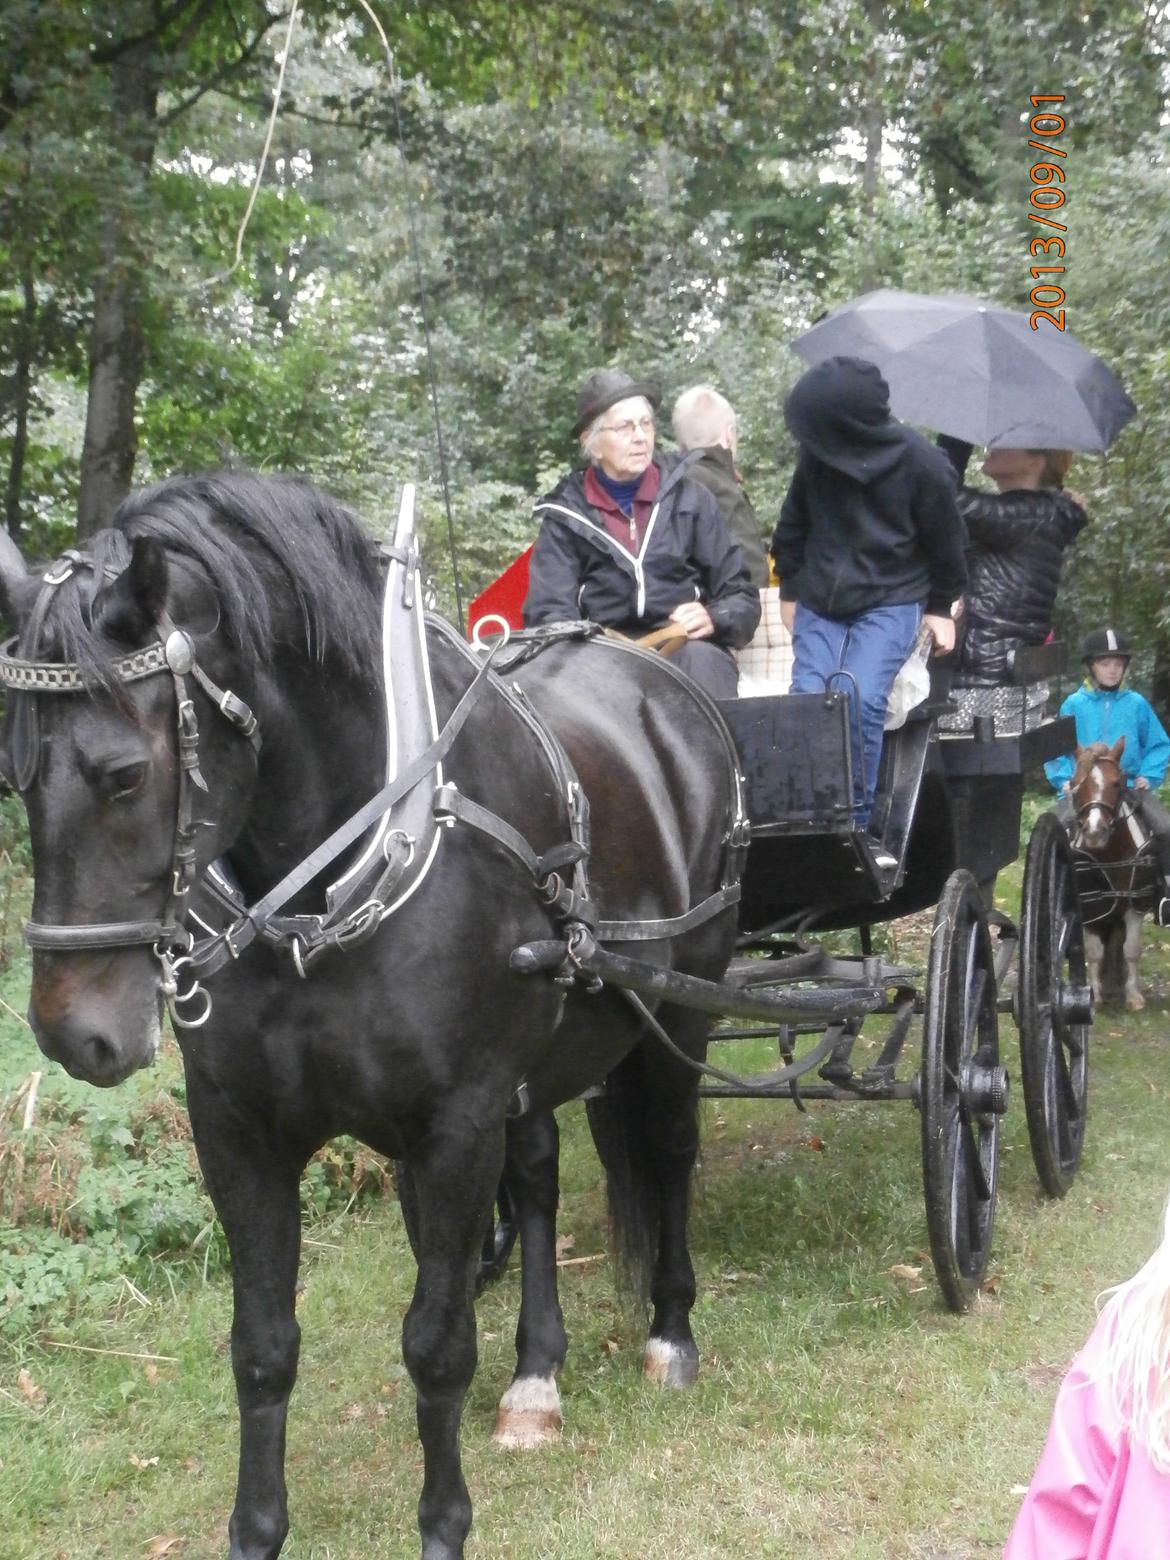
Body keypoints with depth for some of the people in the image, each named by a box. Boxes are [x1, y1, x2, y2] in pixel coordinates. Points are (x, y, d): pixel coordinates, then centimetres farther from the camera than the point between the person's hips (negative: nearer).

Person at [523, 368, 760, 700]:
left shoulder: (688, 497, 14)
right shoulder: (565, 514, 12)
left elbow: (743, 599, 14)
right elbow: (548, 615, 4)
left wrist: (714, 619, -10)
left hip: (688, 650, 1)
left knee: (701, 660, -34)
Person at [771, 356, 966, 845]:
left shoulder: (919, 463, -13)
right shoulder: (816, 456, -5)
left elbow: (944, 541, 2)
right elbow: (793, 527, 13)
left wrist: (940, 607, 10)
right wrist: (790, 590, 16)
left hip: (890, 604, -3)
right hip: (819, 603, 4)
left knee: (859, 699, -22)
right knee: (808, 698, -13)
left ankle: (856, 824, -12)